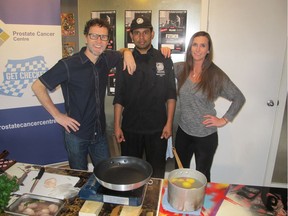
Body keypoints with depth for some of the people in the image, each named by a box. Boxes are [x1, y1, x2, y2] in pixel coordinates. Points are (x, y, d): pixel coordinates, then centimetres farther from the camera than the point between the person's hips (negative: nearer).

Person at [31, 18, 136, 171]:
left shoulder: (106, 59, -2)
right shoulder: (68, 65, -18)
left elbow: (122, 51, 20)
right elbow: (37, 86, -10)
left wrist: (127, 53, -4)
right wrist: (57, 115, -12)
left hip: (100, 133, 4)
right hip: (77, 134, -4)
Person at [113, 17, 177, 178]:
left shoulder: (164, 60, 0)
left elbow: (171, 95, 1)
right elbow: (118, 98, 2)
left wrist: (169, 123, -5)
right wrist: (117, 126, -1)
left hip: (157, 128, 0)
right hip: (130, 128, 1)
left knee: (157, 173, 12)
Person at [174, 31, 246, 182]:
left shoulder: (216, 75, -11)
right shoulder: (180, 69, -3)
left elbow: (239, 98, -2)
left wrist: (224, 120, -7)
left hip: (206, 136, -2)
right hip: (183, 132, 3)